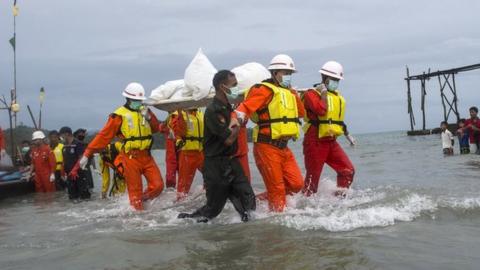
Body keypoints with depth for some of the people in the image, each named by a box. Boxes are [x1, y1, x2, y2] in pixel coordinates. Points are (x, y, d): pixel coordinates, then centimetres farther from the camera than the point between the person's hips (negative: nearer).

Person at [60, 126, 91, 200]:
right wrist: (64, 171, 10)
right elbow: (64, 160, 16)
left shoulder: (78, 144, -11)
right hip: (69, 174, 8)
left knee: (84, 192, -7)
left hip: (79, 173, -8)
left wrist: (75, 170, -19)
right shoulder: (65, 146, 12)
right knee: (72, 194, 11)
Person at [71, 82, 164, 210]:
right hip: (130, 158, -5)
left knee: (158, 185, 1)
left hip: (146, 156, 5)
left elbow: (156, 128, 6)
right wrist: (87, 154, -13)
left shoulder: (144, 111, 12)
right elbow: (104, 136, -9)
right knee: (135, 192, 0)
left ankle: (141, 200, 24)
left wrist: (149, 117, -14)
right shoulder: (119, 115, -7)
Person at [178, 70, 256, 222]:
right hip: (216, 166, -8)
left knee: (248, 200, 2)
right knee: (214, 208, 4)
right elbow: (229, 139, -20)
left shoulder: (228, 107, 9)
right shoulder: (213, 111, -20)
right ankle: (186, 219, 23)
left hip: (232, 162, 8)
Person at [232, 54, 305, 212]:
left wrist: (294, 94, 15)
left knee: (296, 184, 6)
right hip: (267, 146, -8)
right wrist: (235, 119, -40)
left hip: (283, 147, 8)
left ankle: (264, 198, 21)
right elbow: (246, 106, -21)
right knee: (277, 188, -4)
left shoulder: (288, 92, 20)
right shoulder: (265, 89, -8)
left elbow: (301, 113, 25)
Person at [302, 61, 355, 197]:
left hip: (331, 141, 7)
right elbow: (321, 110, -27)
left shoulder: (337, 95, 16)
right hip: (315, 142, -7)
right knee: (312, 177, -3)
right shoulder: (312, 93, -8)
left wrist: (347, 135, 27)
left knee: (348, 170, -1)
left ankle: (339, 197, 11)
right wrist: (324, 93, -16)